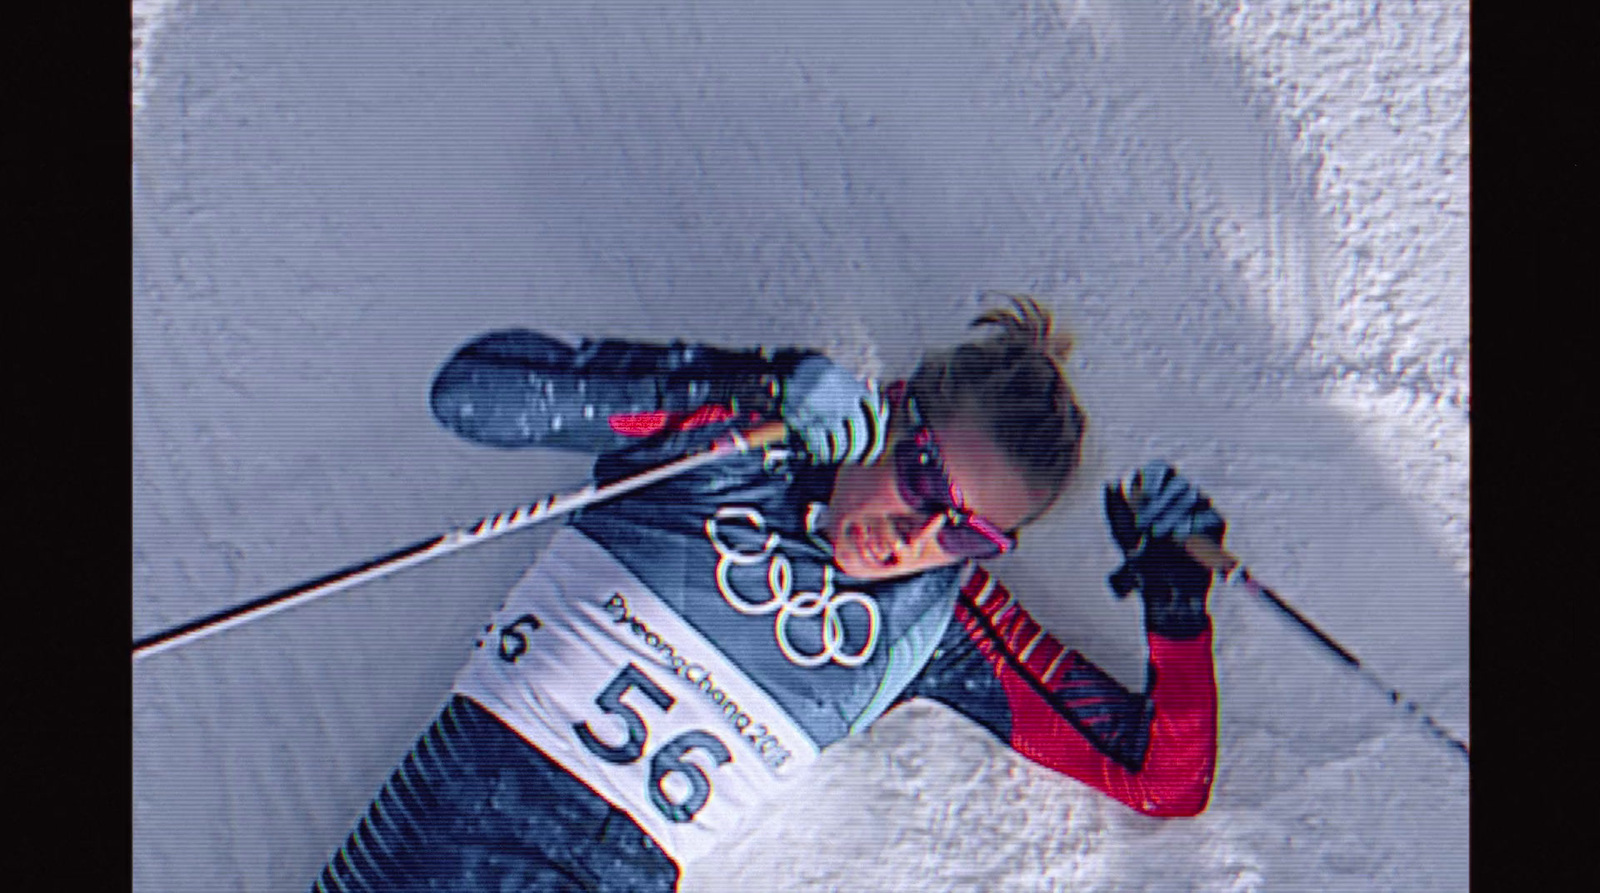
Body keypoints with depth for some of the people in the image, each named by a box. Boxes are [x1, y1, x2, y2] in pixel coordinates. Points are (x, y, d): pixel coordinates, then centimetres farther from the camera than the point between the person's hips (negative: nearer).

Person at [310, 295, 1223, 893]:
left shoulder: (943, 620, 4)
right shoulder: (741, 433, -2)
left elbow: (1163, 783, 7)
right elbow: (474, 387, -11)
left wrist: (1178, 596, -10)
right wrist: (761, 391, -18)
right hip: (453, 798, -1)